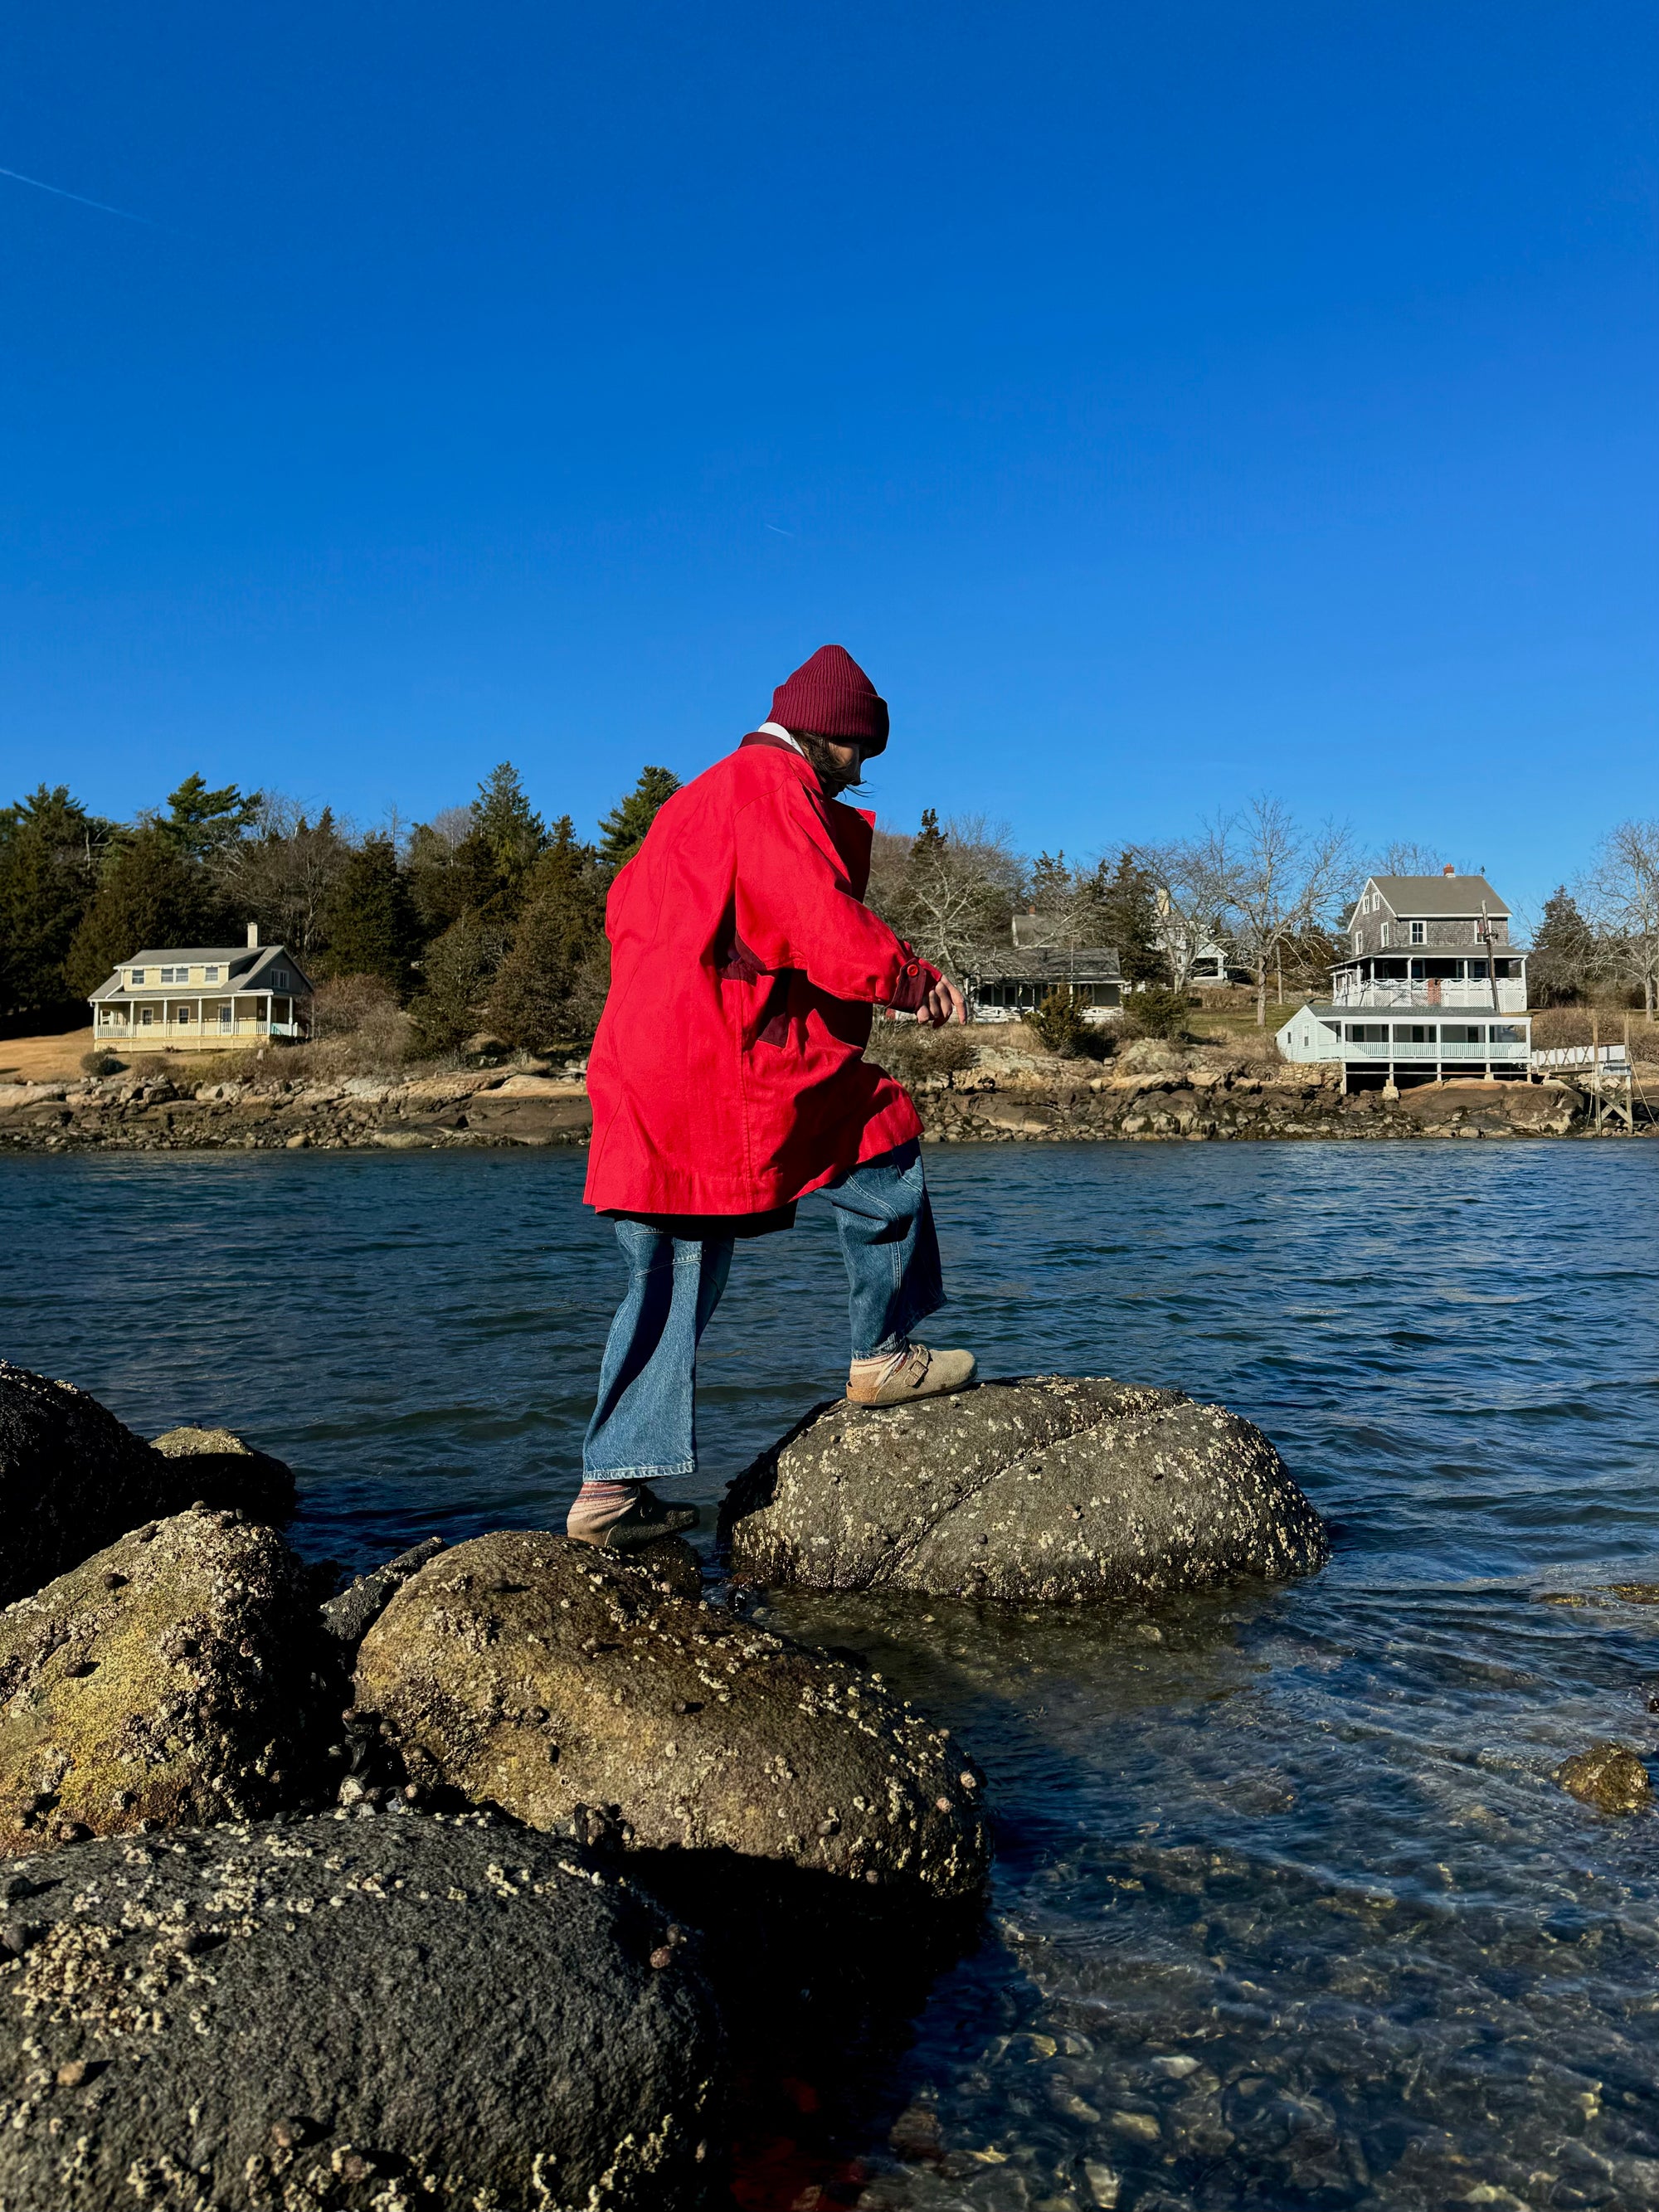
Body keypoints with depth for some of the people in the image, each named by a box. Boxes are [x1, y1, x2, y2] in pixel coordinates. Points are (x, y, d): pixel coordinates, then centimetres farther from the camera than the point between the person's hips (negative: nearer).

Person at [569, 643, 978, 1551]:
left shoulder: (696, 799, 24)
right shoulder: (777, 790, -7)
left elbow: (627, 908, 28)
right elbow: (830, 933, -18)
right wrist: (914, 981, -3)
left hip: (640, 1072, 10)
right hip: (730, 1069, -10)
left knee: (668, 1281, 11)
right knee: (881, 1152, 10)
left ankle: (614, 1484, 11)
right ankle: (880, 1356, 20)